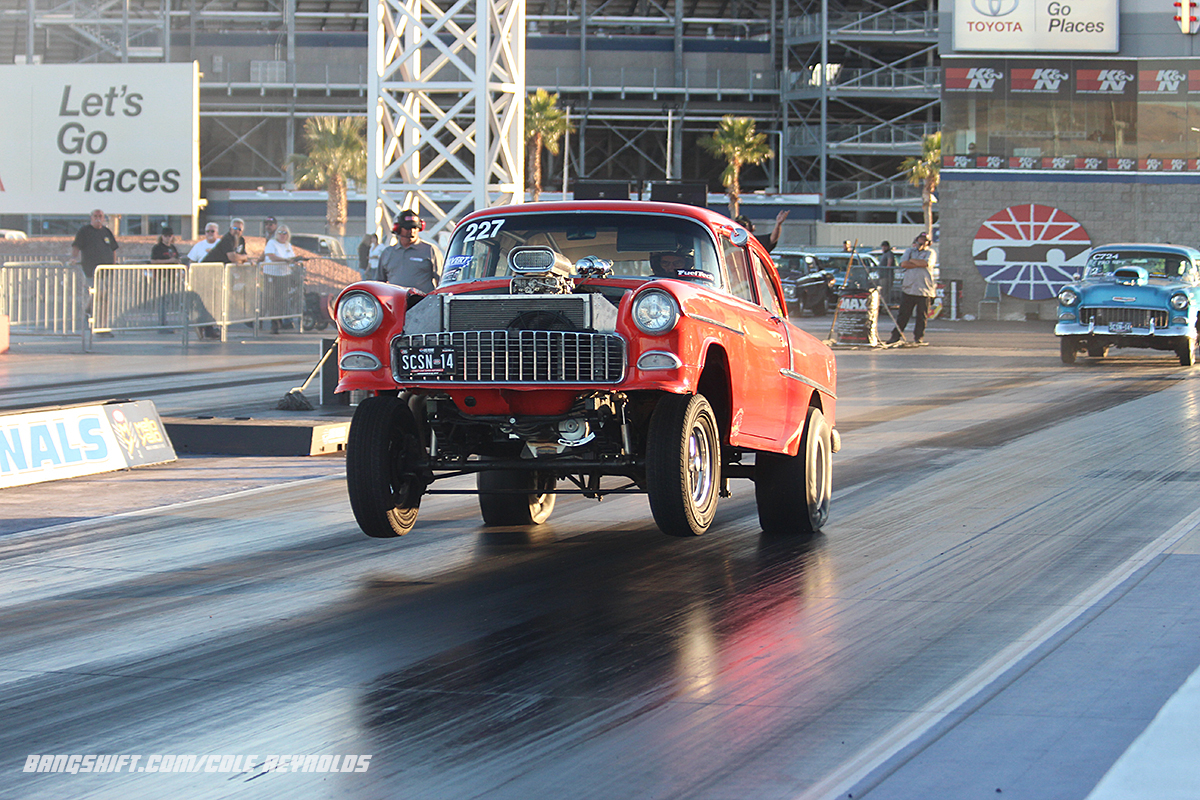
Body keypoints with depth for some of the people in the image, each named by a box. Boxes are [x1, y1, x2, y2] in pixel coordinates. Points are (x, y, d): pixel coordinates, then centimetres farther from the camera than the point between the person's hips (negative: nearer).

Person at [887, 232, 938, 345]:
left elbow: (925, 263, -12)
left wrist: (911, 261, -1)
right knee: (903, 314, 1)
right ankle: (895, 336, 5)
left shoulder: (931, 253, 8)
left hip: (924, 290, -1)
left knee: (922, 315, 0)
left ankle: (919, 337, 10)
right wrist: (919, 264, -7)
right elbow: (903, 264, -2)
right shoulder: (910, 251, 16)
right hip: (908, 288, 2)